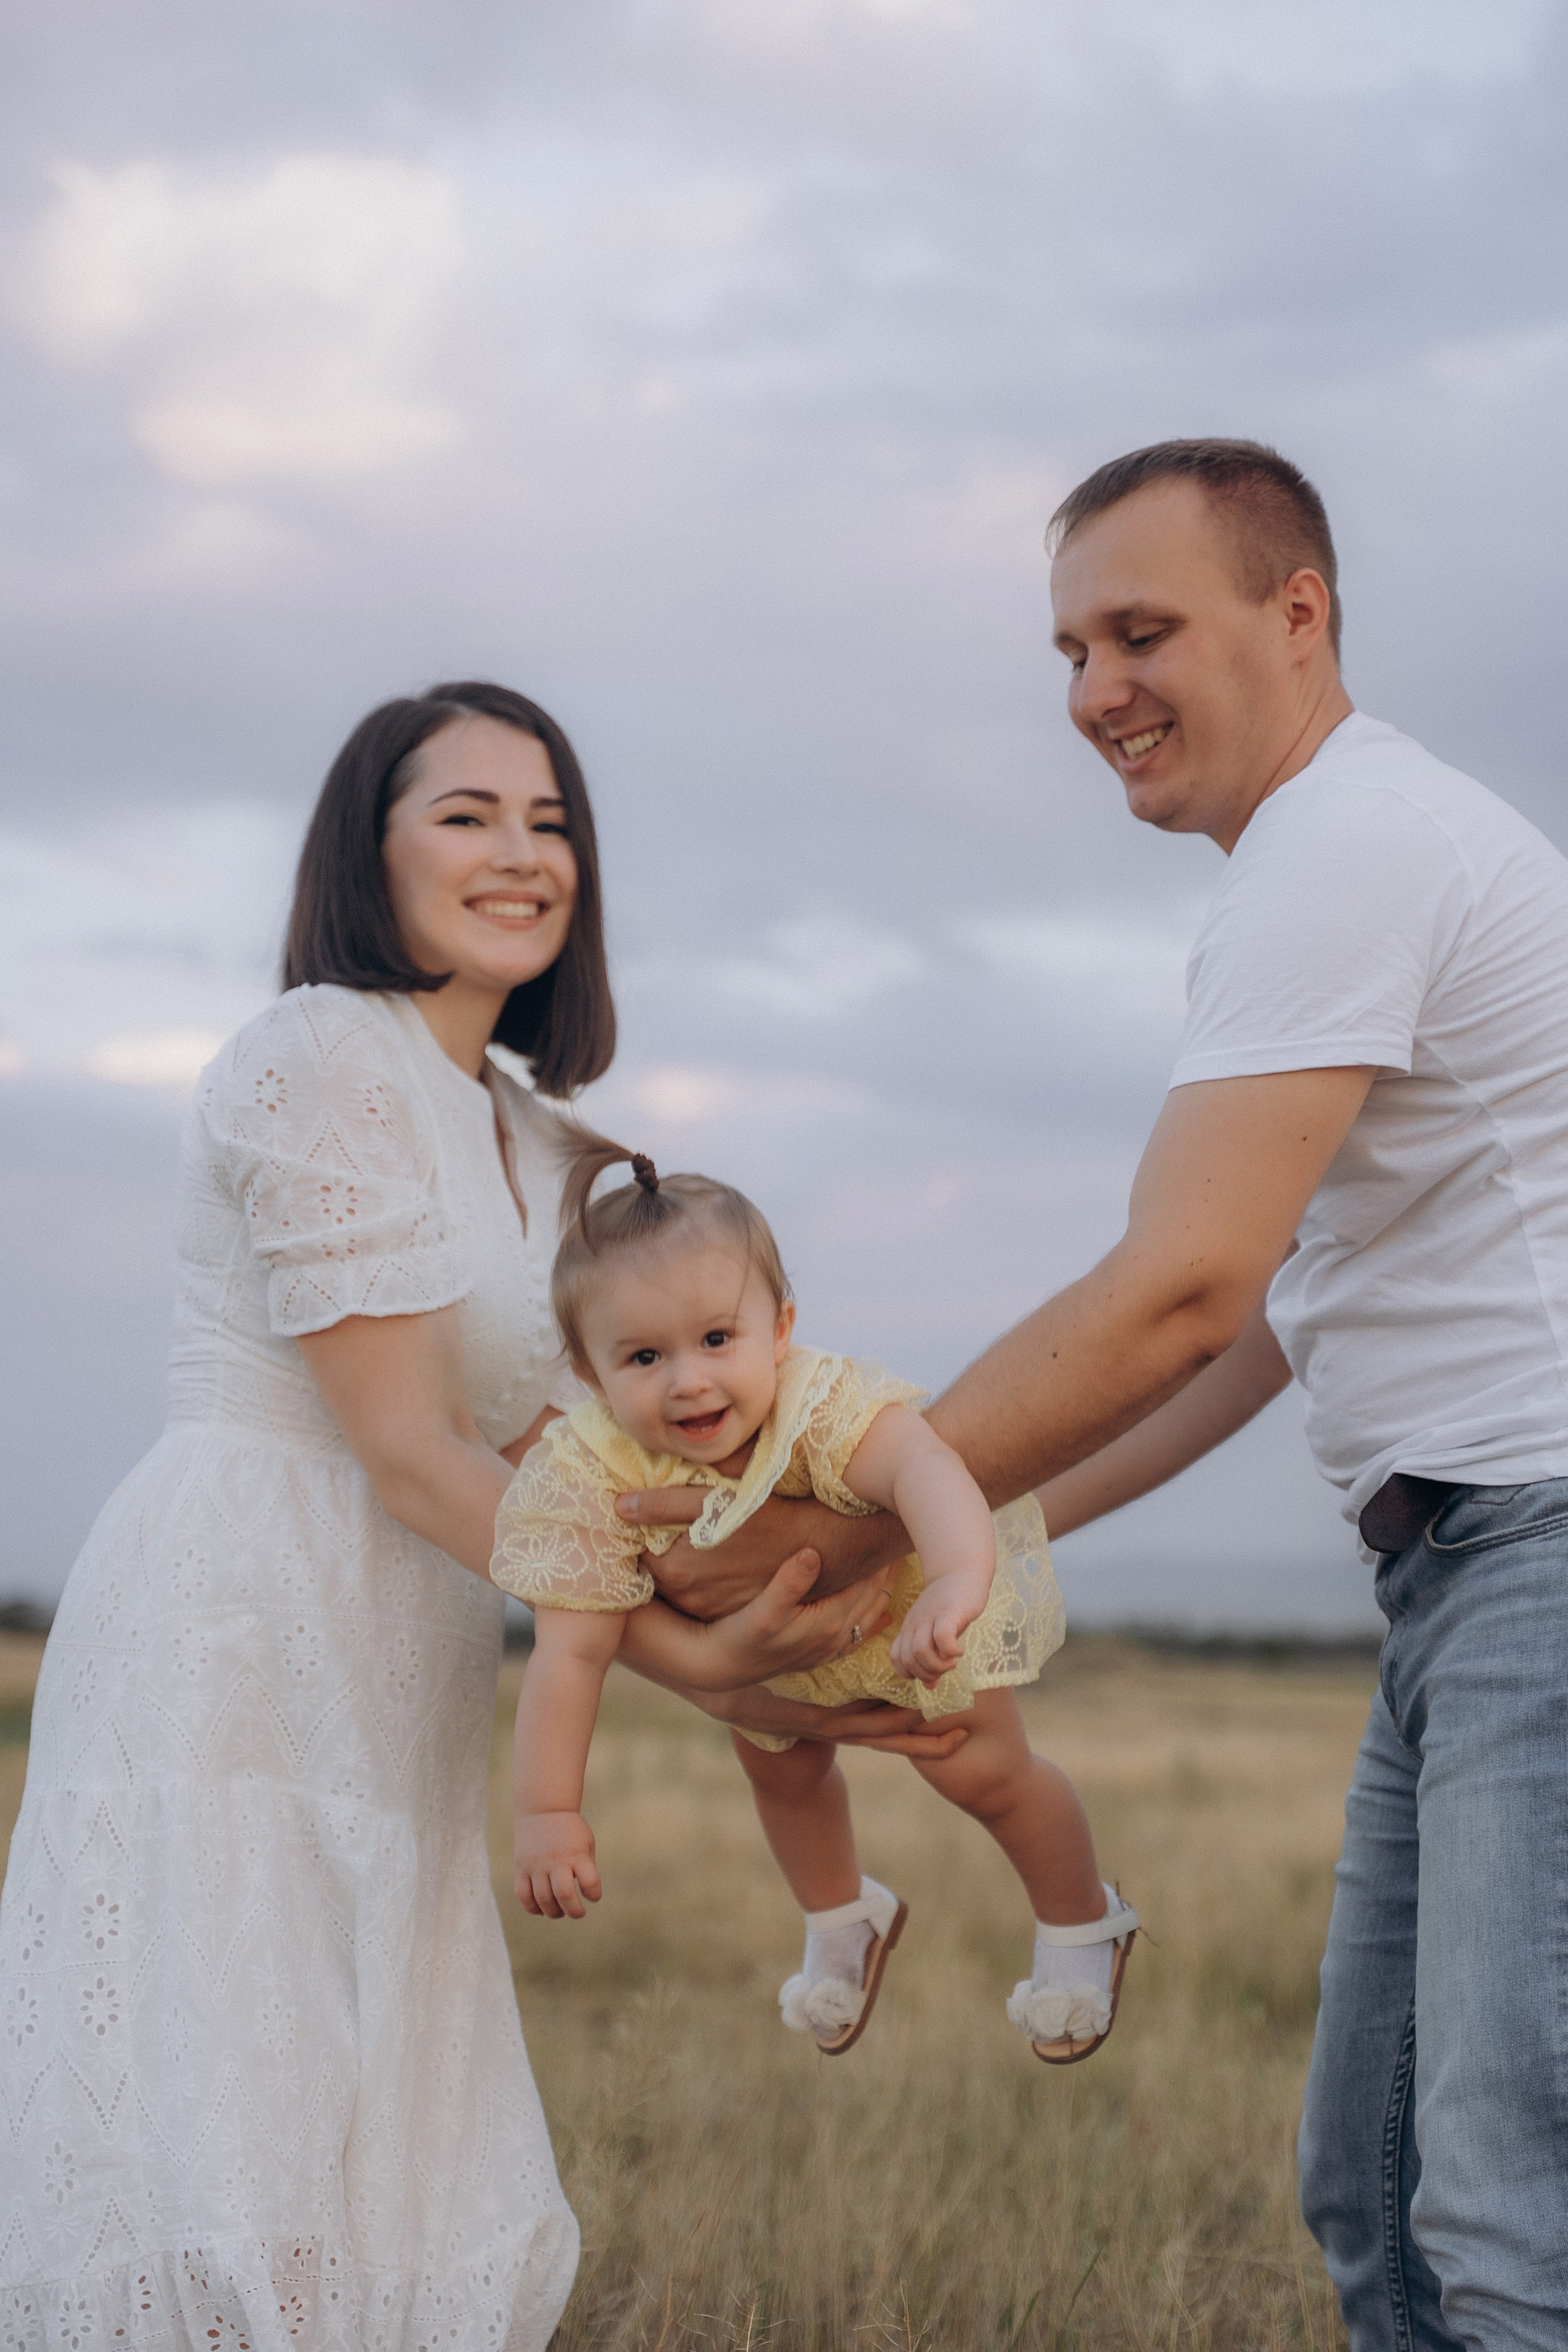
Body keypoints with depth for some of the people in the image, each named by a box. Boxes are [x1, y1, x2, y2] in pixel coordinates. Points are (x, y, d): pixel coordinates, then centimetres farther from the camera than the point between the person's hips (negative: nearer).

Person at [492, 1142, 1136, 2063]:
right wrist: (549, 1812, -34)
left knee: (981, 1769, -6)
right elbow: (571, 1651, -31)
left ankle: (1083, 1924, 24)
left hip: (905, 1592, -4)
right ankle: (843, 1922, 50)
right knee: (780, 1770, 17)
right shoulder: (594, 1473, -36)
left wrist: (958, 1581, -89)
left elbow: (922, 1465, -69)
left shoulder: (827, 1407, -47)